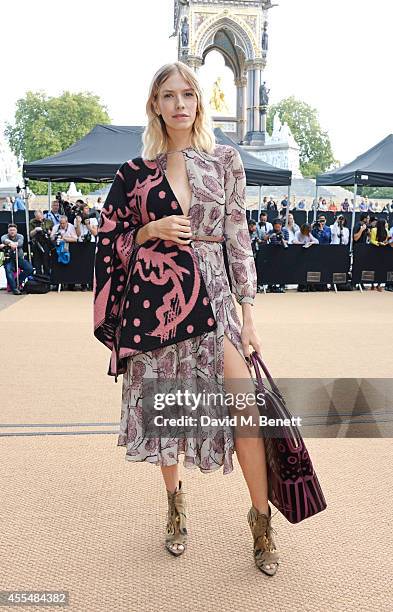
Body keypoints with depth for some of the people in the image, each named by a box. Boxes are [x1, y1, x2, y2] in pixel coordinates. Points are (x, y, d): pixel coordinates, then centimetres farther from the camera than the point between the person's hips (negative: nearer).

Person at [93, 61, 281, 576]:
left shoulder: (226, 160, 7)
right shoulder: (135, 171, 7)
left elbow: (239, 238, 5)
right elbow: (112, 241, 11)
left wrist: (248, 311, 0)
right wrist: (152, 231, -10)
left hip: (210, 293, 0)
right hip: (153, 296, 1)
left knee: (245, 406, -8)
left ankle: (261, 519, 13)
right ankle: (175, 503, 33)